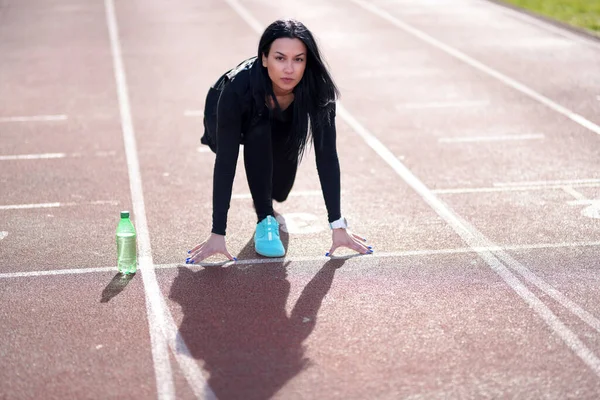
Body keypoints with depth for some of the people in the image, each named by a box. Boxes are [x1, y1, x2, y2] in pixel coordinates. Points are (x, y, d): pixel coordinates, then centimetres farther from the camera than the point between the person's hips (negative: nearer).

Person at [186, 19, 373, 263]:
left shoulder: (317, 87, -36)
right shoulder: (238, 87, -42)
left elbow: (326, 155, -33)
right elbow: (225, 161, -41)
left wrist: (338, 225, -35)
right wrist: (217, 234, -44)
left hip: (282, 123, 3)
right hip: (225, 120, -3)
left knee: (278, 192, -6)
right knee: (259, 132, -34)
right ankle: (265, 221, -19)